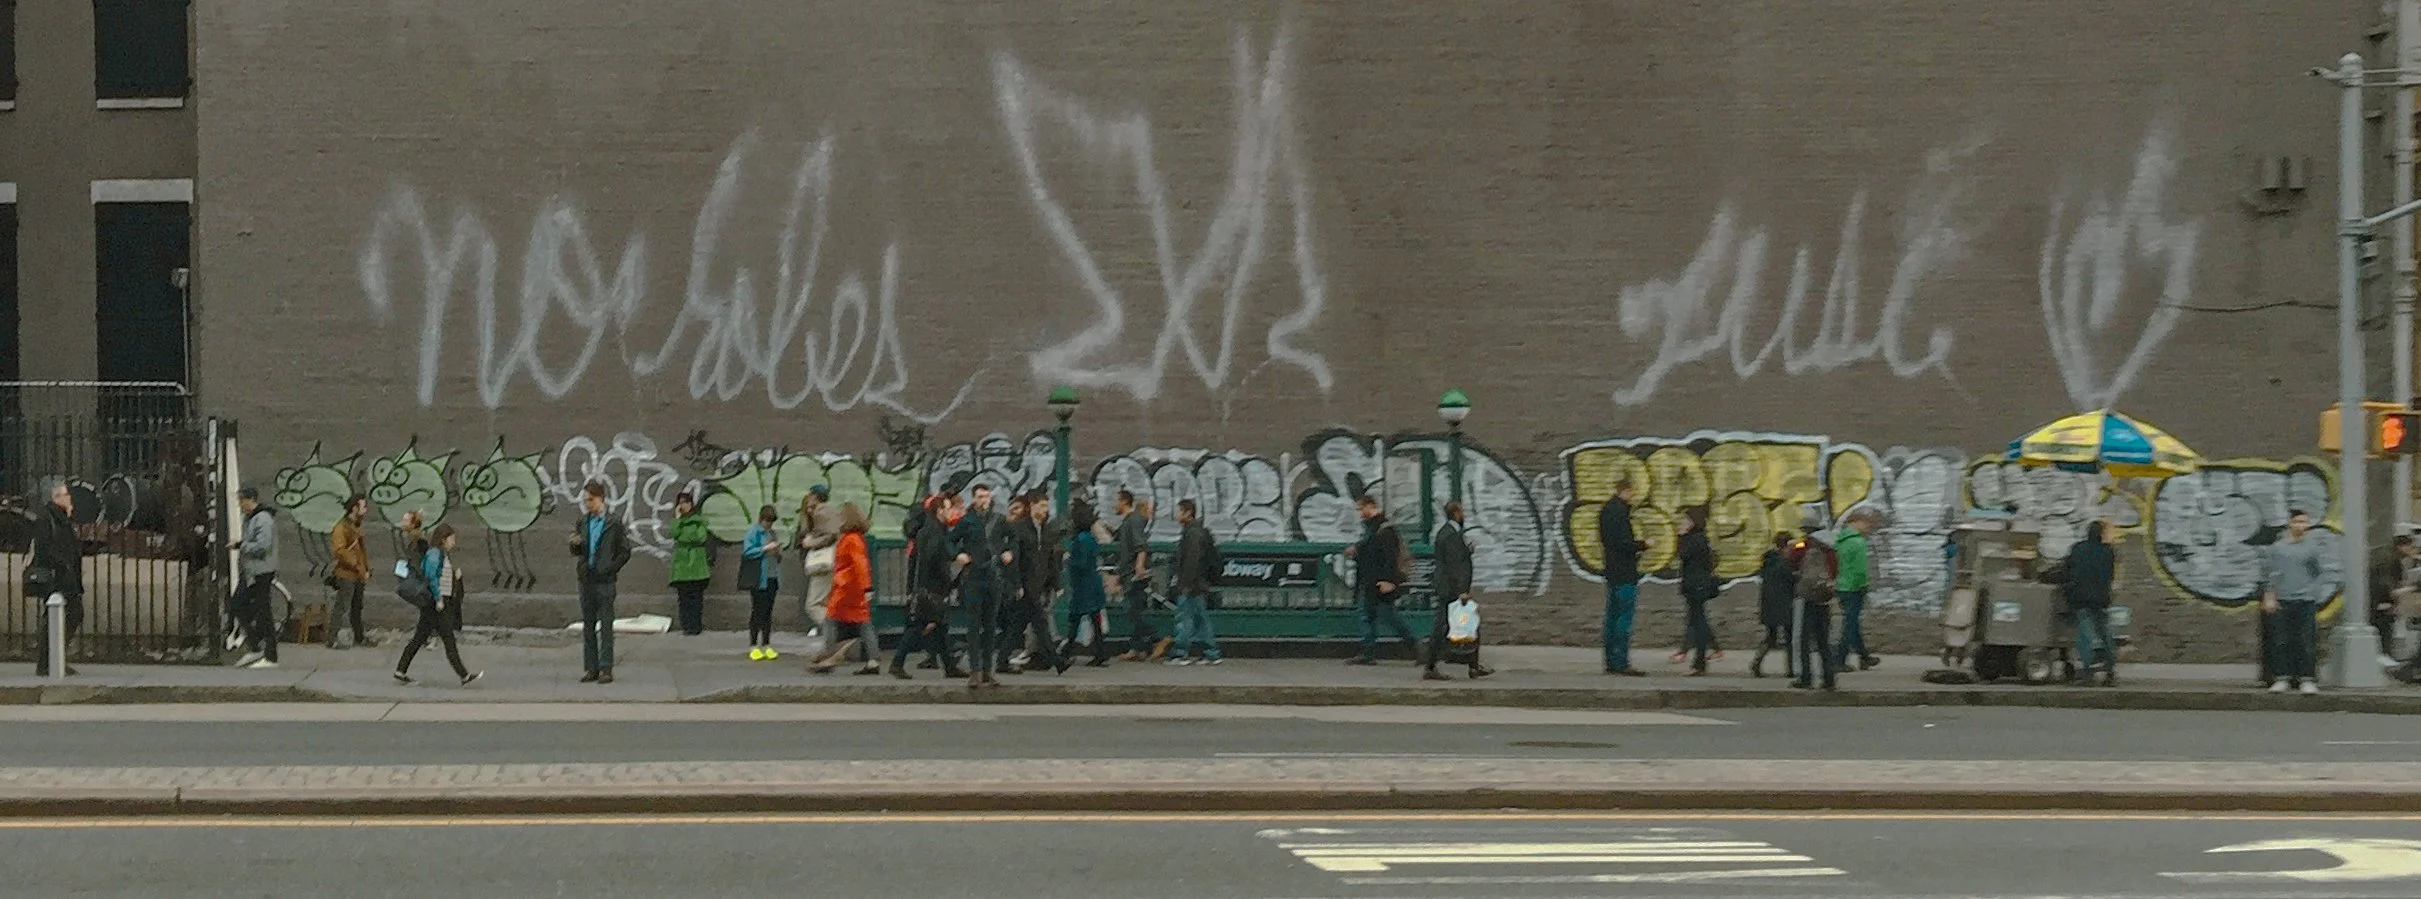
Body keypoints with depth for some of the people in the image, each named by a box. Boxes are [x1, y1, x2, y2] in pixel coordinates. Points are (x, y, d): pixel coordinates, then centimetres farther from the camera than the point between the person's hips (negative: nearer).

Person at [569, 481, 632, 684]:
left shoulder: (614, 523, -3)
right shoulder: (583, 523, 12)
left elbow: (625, 552, -2)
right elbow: (576, 553, 17)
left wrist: (610, 570, -11)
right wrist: (575, 544, -5)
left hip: (605, 581, -5)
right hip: (586, 581, 5)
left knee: (605, 626, -5)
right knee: (588, 626, 7)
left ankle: (606, 669, -4)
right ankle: (591, 669, 11)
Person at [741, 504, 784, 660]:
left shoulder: (772, 534, 17)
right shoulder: (753, 533, -3)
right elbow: (747, 551, -14)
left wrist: (778, 552, 2)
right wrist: (766, 549, -17)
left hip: (772, 578, 6)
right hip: (758, 578, -6)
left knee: (768, 612, 7)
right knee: (757, 612, -5)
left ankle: (767, 646, 10)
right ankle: (753, 646, -1)